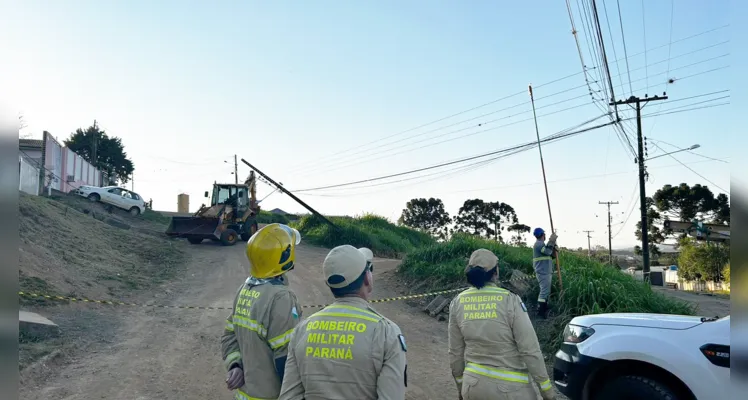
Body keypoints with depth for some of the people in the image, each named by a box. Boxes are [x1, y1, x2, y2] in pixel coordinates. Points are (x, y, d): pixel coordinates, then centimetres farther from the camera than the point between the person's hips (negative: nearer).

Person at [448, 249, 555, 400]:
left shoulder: (458, 303, -3)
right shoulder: (510, 300, -15)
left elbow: (455, 351, 4)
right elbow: (530, 350, -13)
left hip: (473, 385, 4)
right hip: (509, 387, -3)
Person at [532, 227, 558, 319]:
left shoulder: (541, 244, 21)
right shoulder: (539, 244, -11)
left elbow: (552, 255, 18)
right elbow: (548, 252, -25)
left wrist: (553, 243, 9)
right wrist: (551, 241, -15)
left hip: (546, 272, 11)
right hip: (543, 272, -11)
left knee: (546, 291, 16)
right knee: (545, 291, -12)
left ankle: (543, 308, 23)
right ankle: (540, 311, -12)